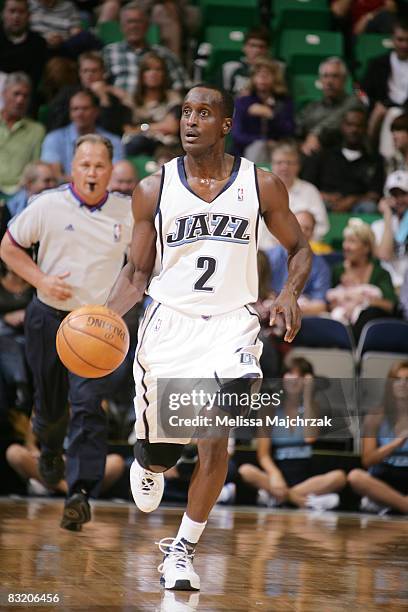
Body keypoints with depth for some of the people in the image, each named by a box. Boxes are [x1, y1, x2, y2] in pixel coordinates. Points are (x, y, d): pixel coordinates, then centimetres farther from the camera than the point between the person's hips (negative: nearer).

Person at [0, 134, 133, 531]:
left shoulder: (127, 212, -2)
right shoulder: (48, 206, -6)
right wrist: (42, 281, -10)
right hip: (49, 318, 1)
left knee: (88, 405, -17)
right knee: (50, 404, 14)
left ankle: (80, 494, -19)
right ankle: (49, 450, 49)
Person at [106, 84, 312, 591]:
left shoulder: (261, 185, -1)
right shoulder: (154, 190, 0)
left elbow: (298, 248, 11)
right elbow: (137, 272, 7)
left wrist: (290, 293, -9)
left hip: (231, 322, -1)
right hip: (169, 322, 1)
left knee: (215, 437, -20)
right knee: (159, 451, 4)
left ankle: (183, 548, -4)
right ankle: (149, 464, 44)